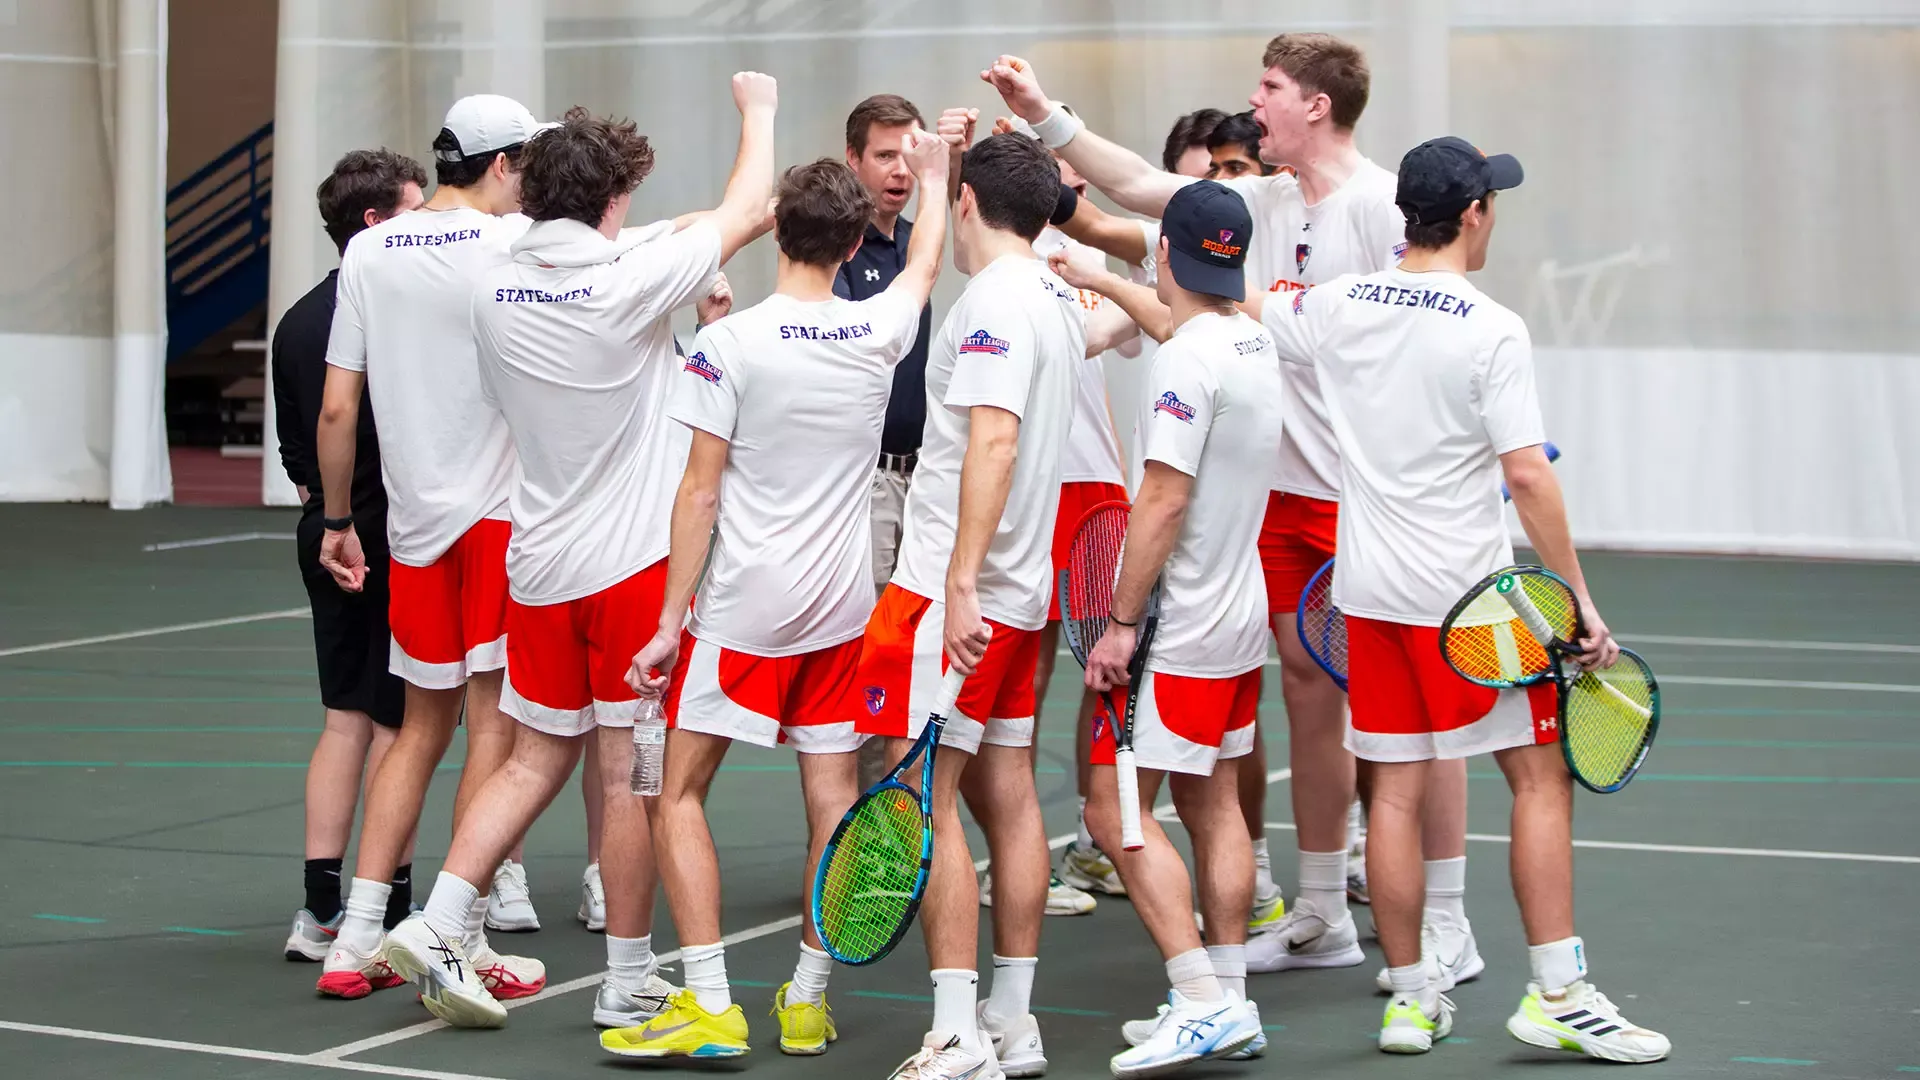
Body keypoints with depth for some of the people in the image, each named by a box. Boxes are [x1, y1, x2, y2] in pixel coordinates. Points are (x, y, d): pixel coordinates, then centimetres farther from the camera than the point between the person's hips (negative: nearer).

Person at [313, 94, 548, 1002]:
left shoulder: (367, 253, 5)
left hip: (413, 519, 5)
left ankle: (357, 942, 11)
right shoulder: (511, 243, -8)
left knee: (424, 725, 13)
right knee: (493, 724, -1)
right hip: (500, 513, -5)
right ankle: (459, 944, -1)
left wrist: (337, 520, 15)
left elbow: (336, 409, 7)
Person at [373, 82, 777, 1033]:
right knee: (630, 773, 1)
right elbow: (748, 212, -1)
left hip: (540, 562, 6)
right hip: (633, 560, -6)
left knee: (537, 758, 15)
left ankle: (434, 927, 7)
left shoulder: (496, 290, 1)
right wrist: (758, 110, 14)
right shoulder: (630, 283, -15)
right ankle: (628, 983, 8)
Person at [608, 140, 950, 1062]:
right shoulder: (878, 331, 1)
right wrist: (932, 178, 42)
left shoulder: (730, 340, -10)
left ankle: (710, 1005, -4)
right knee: (833, 797, 9)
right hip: (844, 608, 4)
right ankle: (807, 1003, 14)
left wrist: (670, 621, -6)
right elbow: (926, 265, 26)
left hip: (742, 609, -4)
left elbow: (699, 493, -10)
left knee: (679, 794, 2)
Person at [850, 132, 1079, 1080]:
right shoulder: (1057, 298, 14)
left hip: (952, 590, -9)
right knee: (1006, 795, 11)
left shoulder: (995, 300, -14)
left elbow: (994, 442, -24)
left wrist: (961, 584, -28)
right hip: (1019, 592, 10)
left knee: (922, 800, -9)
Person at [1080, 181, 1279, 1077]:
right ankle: (1229, 1004, 15)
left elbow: (1163, 501, -22)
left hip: (1180, 632, -9)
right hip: (1240, 616, 9)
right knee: (1211, 804, 13)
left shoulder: (1186, 361, -19)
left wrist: (1120, 621, -19)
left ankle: (1201, 1001, -13)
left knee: (1116, 811, -7)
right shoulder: (1257, 348, 8)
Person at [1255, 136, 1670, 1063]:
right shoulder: (1491, 331, -14)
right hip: (1468, 594, -5)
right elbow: (1527, 476, -18)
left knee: (1397, 789, 8)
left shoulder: (1341, 306, 2)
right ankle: (1557, 995, 2)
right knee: (1540, 777, 3)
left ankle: (1409, 998, 13)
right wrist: (1580, 603, -13)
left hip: (1370, 591, 6)